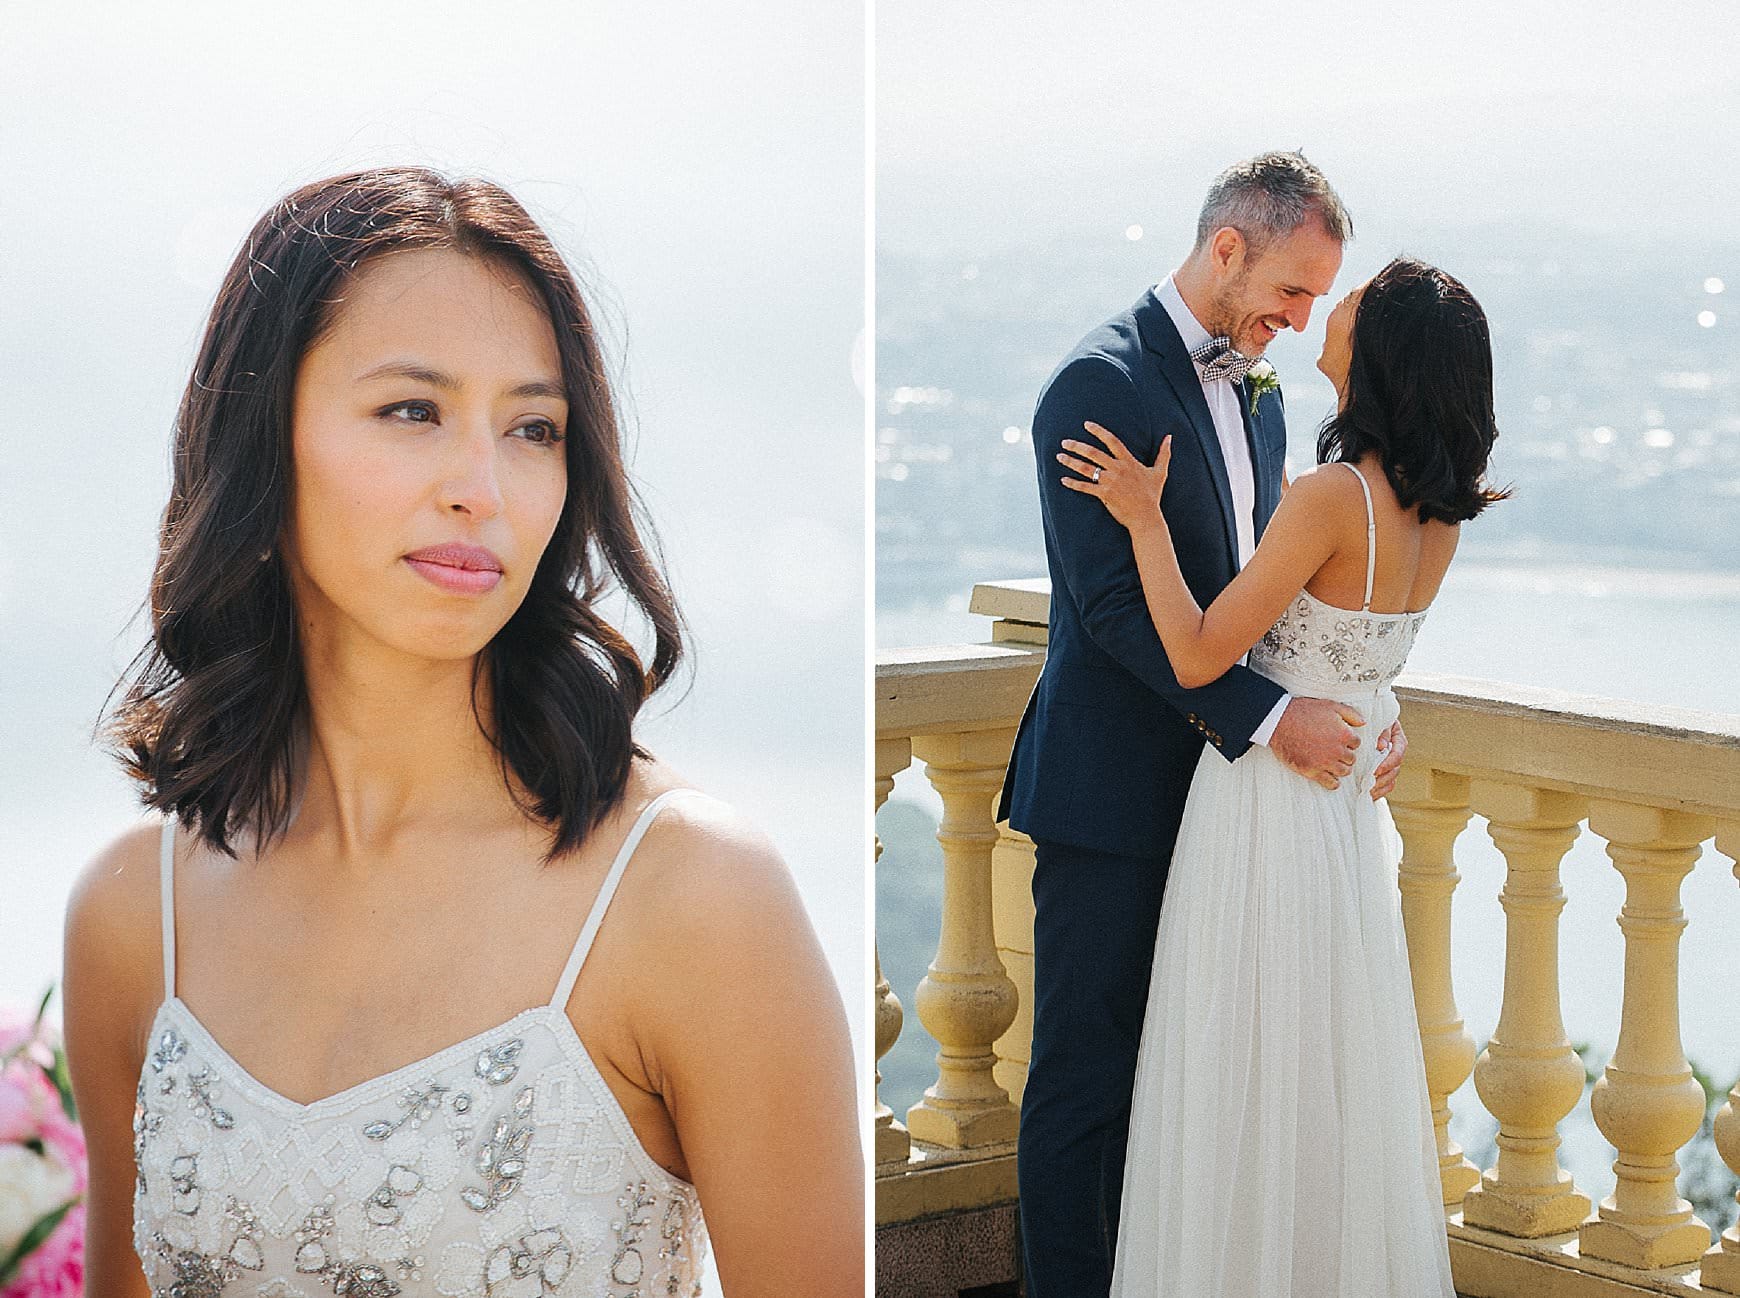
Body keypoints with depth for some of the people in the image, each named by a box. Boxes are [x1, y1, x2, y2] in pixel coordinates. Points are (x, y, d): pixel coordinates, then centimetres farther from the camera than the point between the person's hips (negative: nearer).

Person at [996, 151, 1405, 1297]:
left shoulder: (1257, 396, 14)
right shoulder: (1101, 383, -14)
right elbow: (1113, 603, -20)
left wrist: (1358, 710, 0)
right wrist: (1270, 717, -24)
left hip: (1212, 773, 8)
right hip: (1113, 791, -8)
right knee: (1086, 1070, 1)